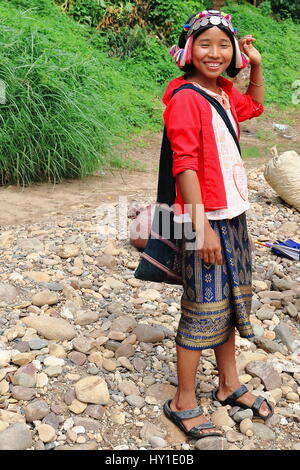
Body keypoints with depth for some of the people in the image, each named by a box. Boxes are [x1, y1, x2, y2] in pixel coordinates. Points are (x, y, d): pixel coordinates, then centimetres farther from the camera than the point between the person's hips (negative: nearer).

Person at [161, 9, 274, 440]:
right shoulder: (185, 98, -14)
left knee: (231, 302, 17)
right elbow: (185, 164, -20)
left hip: (233, 214, 9)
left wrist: (256, 65, 20)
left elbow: (254, 106, 34)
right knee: (204, 308, -1)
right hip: (205, 219, -8)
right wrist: (202, 226, -23)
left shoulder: (224, 93, 10)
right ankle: (183, 403, 15)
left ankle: (229, 385, 34)